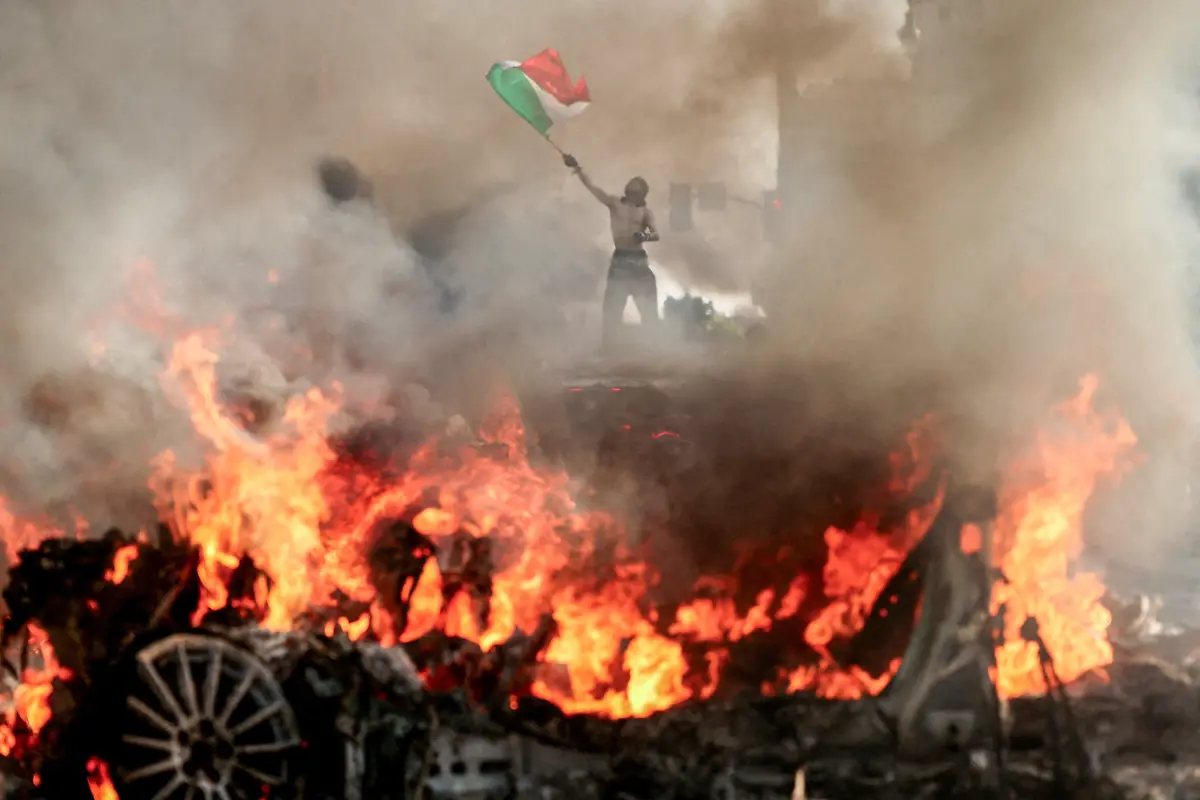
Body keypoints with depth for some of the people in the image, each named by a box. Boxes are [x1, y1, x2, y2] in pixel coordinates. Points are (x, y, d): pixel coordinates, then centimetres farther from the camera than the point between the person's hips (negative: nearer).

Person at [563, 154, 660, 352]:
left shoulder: (645, 212, 6)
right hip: (620, 259, 0)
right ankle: (608, 348, 2)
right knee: (612, 308, -1)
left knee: (648, 309, 2)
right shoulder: (614, 203, 7)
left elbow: (656, 234, -7)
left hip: (639, 260, 0)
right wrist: (577, 168, -14)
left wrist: (646, 236, -31)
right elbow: (592, 186, -2)